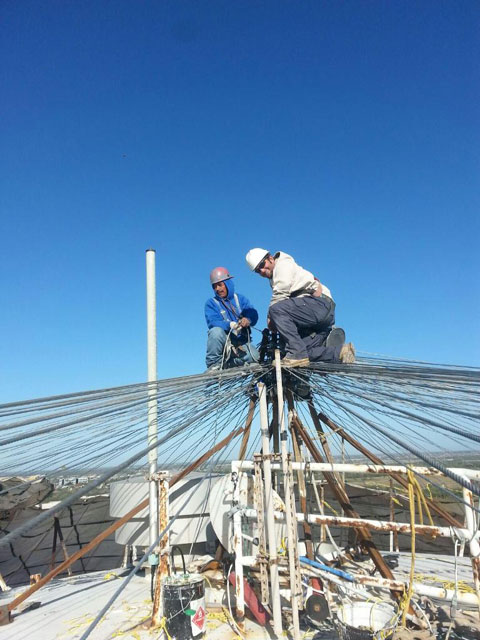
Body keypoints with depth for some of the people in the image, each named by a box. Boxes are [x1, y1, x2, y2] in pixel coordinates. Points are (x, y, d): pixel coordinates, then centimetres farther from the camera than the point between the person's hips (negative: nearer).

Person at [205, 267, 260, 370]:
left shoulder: (240, 299, 13)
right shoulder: (211, 303, 6)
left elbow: (253, 314, -3)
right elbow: (212, 322, -11)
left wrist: (247, 320, -28)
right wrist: (230, 325, -31)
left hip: (241, 342, 2)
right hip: (223, 341, -2)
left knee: (254, 356, -27)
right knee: (216, 331, -34)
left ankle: (227, 364, 0)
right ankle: (214, 365, -17)